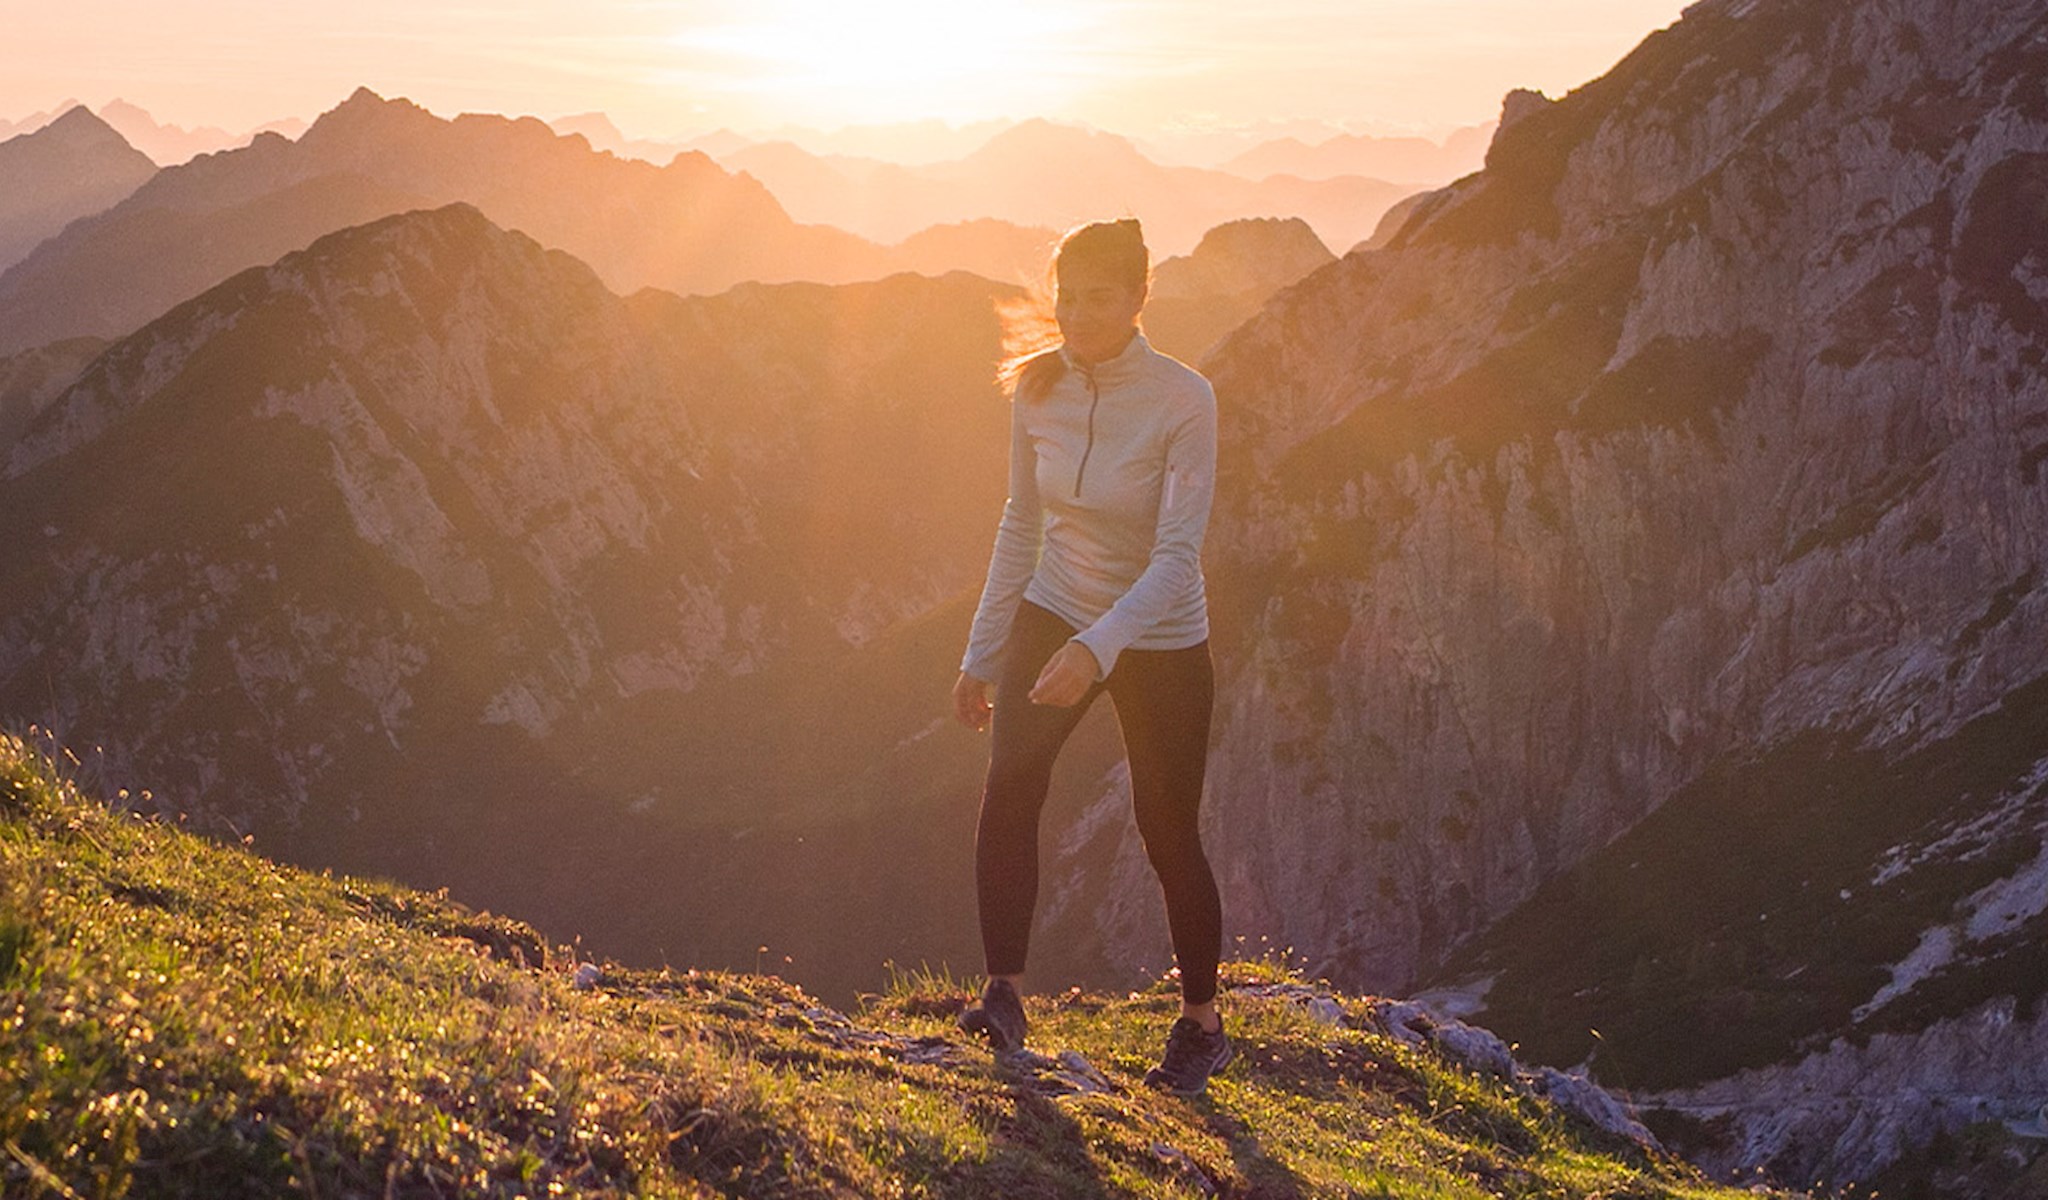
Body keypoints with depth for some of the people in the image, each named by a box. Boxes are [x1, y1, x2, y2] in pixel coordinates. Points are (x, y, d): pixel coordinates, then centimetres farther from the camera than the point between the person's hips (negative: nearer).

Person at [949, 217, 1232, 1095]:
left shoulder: (1183, 402, -21)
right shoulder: (1037, 390, -6)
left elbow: (1178, 553, -26)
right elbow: (1022, 521, 6)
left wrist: (1095, 649, -39)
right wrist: (981, 655, 8)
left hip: (1160, 644, -3)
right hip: (1053, 615, 4)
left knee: (1168, 834, 6)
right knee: (1009, 784, -21)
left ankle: (1202, 1024, 27)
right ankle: (1005, 997, -16)